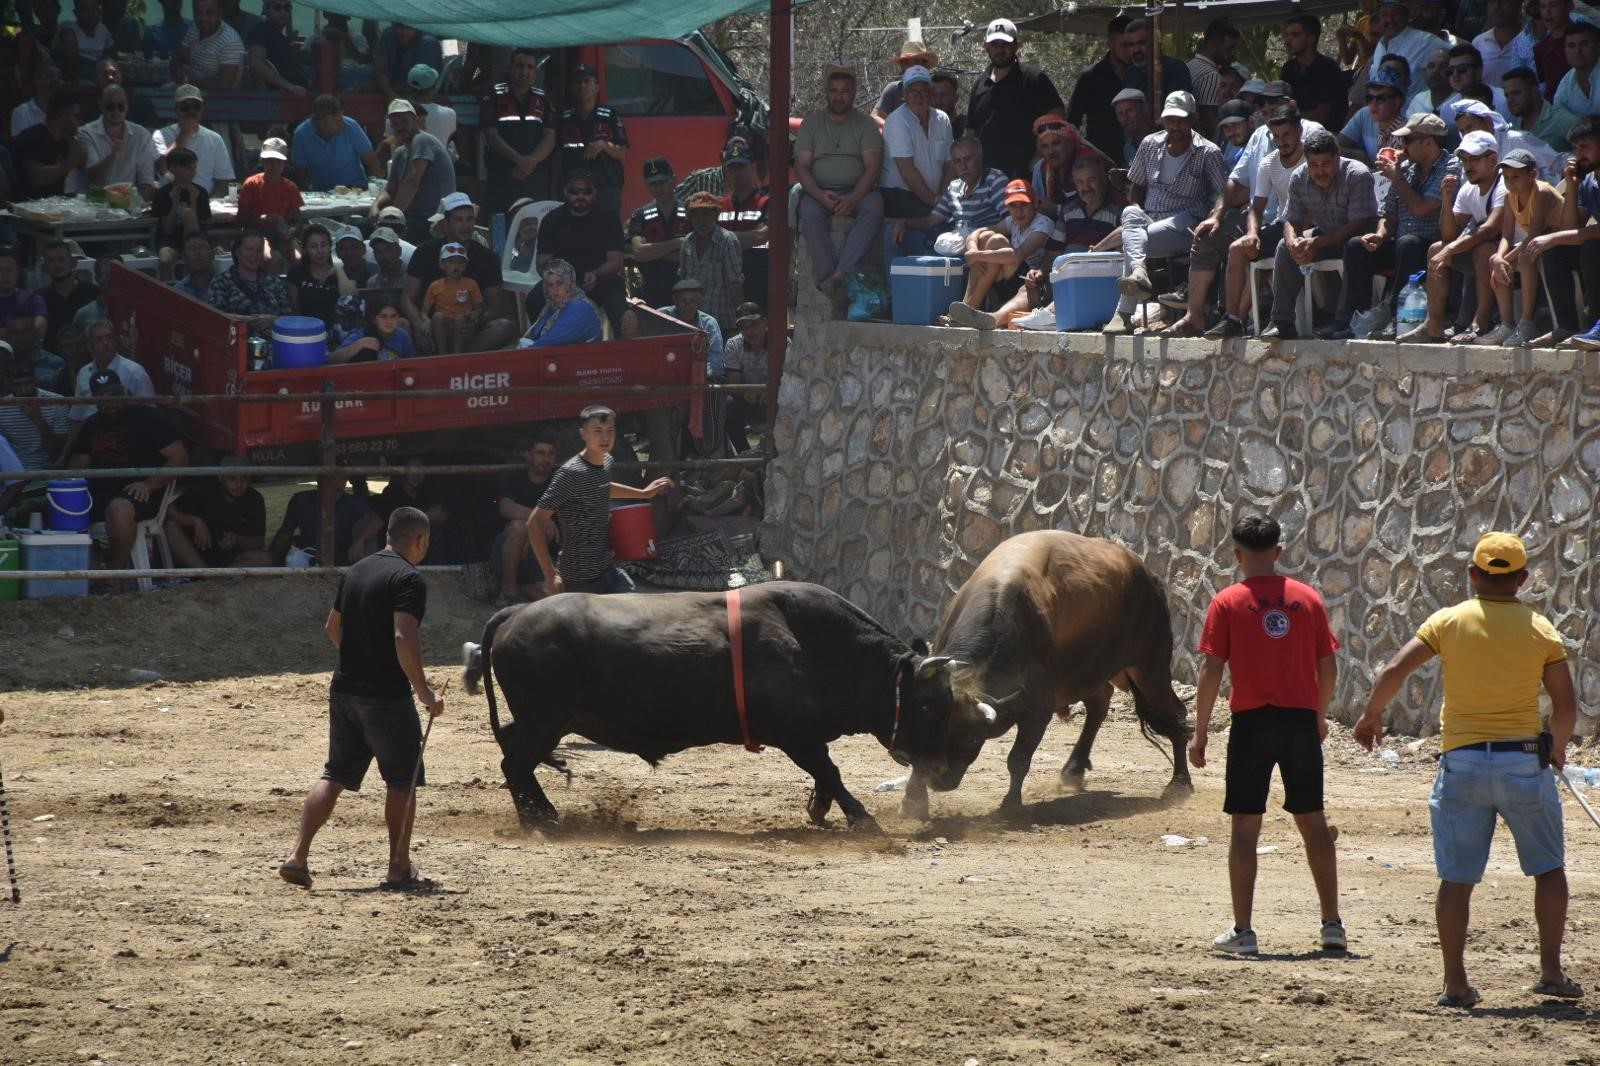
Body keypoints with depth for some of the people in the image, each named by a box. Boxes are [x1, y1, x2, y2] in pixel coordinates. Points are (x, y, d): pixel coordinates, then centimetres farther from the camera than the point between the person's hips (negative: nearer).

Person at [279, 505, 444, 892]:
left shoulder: (356, 571, 13)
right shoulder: (409, 579, -12)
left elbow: (333, 627, 23)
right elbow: (404, 636, -24)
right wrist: (423, 691, -22)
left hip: (344, 689, 7)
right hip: (386, 697, -7)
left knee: (334, 776, 10)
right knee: (402, 780, 5)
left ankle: (298, 856, 0)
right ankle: (399, 870, 8)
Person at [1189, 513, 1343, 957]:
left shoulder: (1228, 602, -4)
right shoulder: (1307, 598, 4)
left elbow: (1211, 671, -8)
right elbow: (1328, 667, 6)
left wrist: (1200, 733, -1)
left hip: (1252, 721, -3)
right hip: (1301, 720, 3)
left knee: (1245, 825, 2)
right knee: (1313, 822, 13)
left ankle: (1243, 931, -1)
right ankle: (1333, 925, 15)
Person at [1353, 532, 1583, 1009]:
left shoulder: (1448, 621, 0)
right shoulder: (1539, 628, 1)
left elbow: (1393, 672, -5)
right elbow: (1565, 703, 0)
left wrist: (1371, 716, 12)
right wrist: (1557, 748, 18)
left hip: (1462, 761, 0)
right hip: (1524, 760, 0)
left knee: (1456, 877, 6)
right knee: (1549, 869, 14)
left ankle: (1455, 983, 5)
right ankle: (1551, 972, 8)